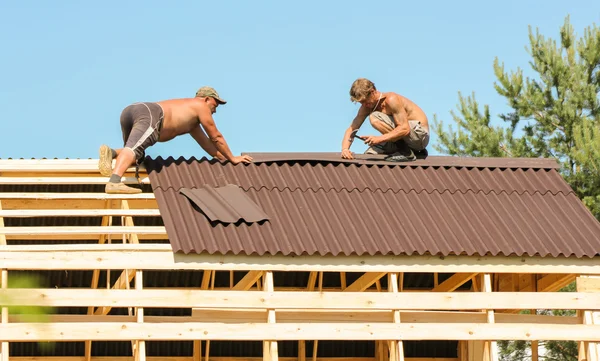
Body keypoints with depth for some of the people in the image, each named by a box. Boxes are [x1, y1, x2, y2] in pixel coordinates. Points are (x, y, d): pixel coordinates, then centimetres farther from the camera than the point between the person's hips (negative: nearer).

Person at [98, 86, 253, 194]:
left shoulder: (190, 117, 41)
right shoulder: (201, 106, 19)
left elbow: (206, 142, 50)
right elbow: (216, 137, 21)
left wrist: (224, 158, 54)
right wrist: (232, 158, 32)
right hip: (149, 115, -9)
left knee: (136, 157, 21)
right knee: (134, 149, -28)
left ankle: (111, 153, -10)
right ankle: (114, 182, -53)